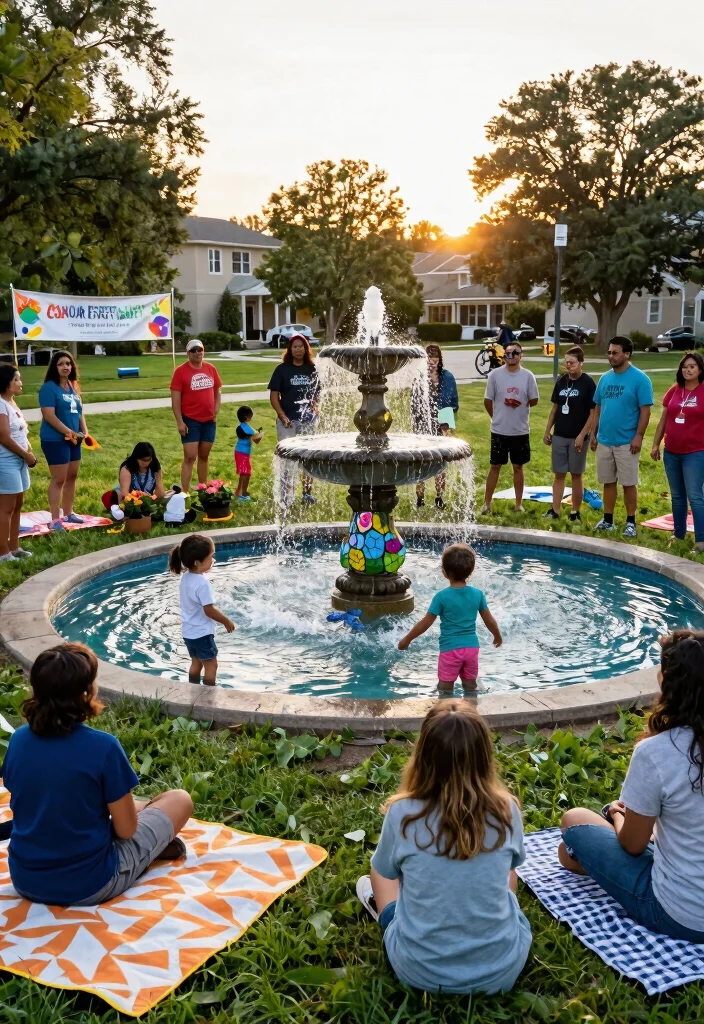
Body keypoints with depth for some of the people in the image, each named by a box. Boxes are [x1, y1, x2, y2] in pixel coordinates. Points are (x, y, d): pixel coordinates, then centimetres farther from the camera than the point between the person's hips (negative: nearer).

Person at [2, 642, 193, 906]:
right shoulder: (102, 746, -24)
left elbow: (39, 804, 8)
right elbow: (126, 829, -14)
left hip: (25, 881, 6)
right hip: (88, 886, -6)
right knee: (180, 799, 12)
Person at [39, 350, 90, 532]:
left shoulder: (73, 387, 13)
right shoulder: (49, 387, -12)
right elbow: (49, 415, -19)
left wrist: (84, 432, 4)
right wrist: (69, 432, -20)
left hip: (73, 440, 8)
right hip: (55, 440, -8)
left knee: (72, 477, 14)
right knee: (59, 479, -8)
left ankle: (68, 513, 27)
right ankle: (54, 520, -3)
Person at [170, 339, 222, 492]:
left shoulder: (211, 369, 6)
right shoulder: (181, 371, -8)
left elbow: (217, 391, 17)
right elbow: (175, 398, -10)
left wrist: (216, 410, 2)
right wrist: (179, 422, -14)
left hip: (209, 420, 5)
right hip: (190, 420, -5)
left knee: (204, 456, 13)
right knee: (190, 457, -8)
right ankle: (185, 494, -5)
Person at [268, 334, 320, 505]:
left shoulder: (312, 369, 6)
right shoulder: (282, 369, -2)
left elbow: (318, 393, 14)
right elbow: (274, 395, -3)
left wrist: (315, 409, -4)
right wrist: (282, 416, -12)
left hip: (308, 420, 3)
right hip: (288, 420, -3)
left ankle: (308, 493, 23)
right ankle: (286, 496, 5)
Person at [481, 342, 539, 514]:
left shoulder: (528, 376, -3)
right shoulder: (495, 375, -5)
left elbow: (534, 400, 6)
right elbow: (488, 401, 3)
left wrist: (520, 404, -6)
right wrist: (498, 417, 10)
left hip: (521, 431, 1)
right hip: (499, 430, -1)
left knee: (518, 467, 10)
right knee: (495, 467, 7)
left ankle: (519, 504, 19)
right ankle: (487, 503, 14)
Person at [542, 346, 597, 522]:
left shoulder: (588, 383, -9)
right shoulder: (561, 381, 6)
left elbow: (593, 413, -11)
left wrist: (582, 435, -16)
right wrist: (548, 430, 10)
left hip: (577, 437, -4)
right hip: (559, 436, 5)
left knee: (576, 474, 5)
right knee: (559, 474, 7)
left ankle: (575, 512, 12)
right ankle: (555, 510, 10)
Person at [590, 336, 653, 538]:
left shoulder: (640, 379, -8)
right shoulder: (605, 378, 8)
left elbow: (645, 410, -10)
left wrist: (639, 436, -16)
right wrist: (593, 434, 10)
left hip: (627, 442, -5)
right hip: (604, 440, 5)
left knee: (628, 483, 2)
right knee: (608, 482, 12)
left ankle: (630, 522, 13)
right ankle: (607, 520, 21)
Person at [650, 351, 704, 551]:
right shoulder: (674, 391, 6)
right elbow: (663, 420, 12)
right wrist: (655, 444, 10)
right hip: (671, 452, 5)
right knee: (677, 496, 14)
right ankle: (679, 535, 24)